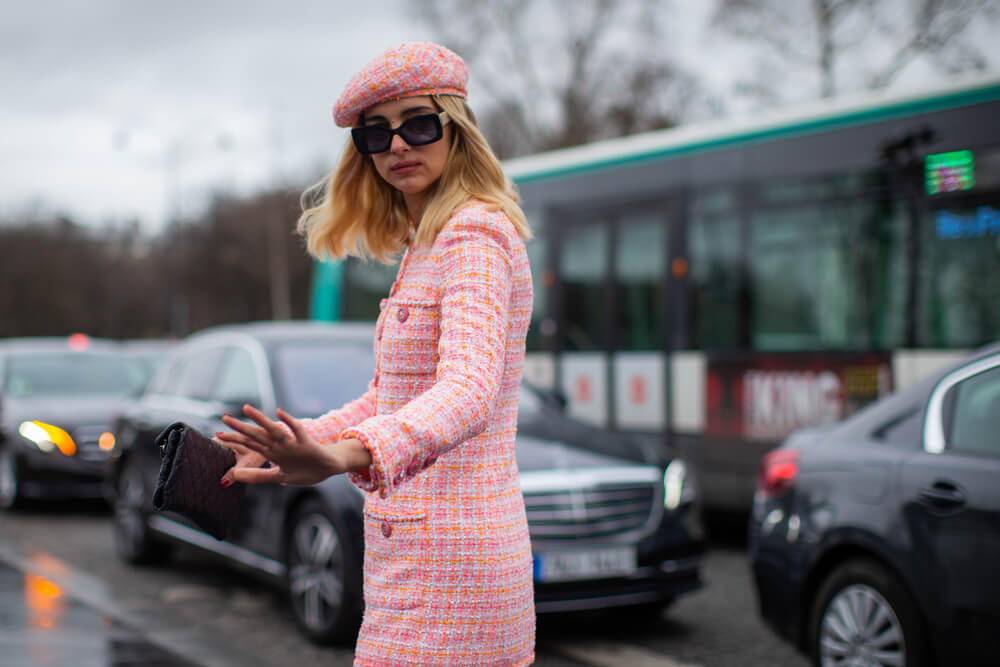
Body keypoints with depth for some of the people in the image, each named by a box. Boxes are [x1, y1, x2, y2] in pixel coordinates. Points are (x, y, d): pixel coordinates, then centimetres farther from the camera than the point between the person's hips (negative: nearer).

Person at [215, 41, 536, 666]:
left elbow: (469, 391, -31)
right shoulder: (426, 242, 18)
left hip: (442, 562, -9)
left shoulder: (474, 231, -14)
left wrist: (344, 455, -46)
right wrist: (297, 442, 24)